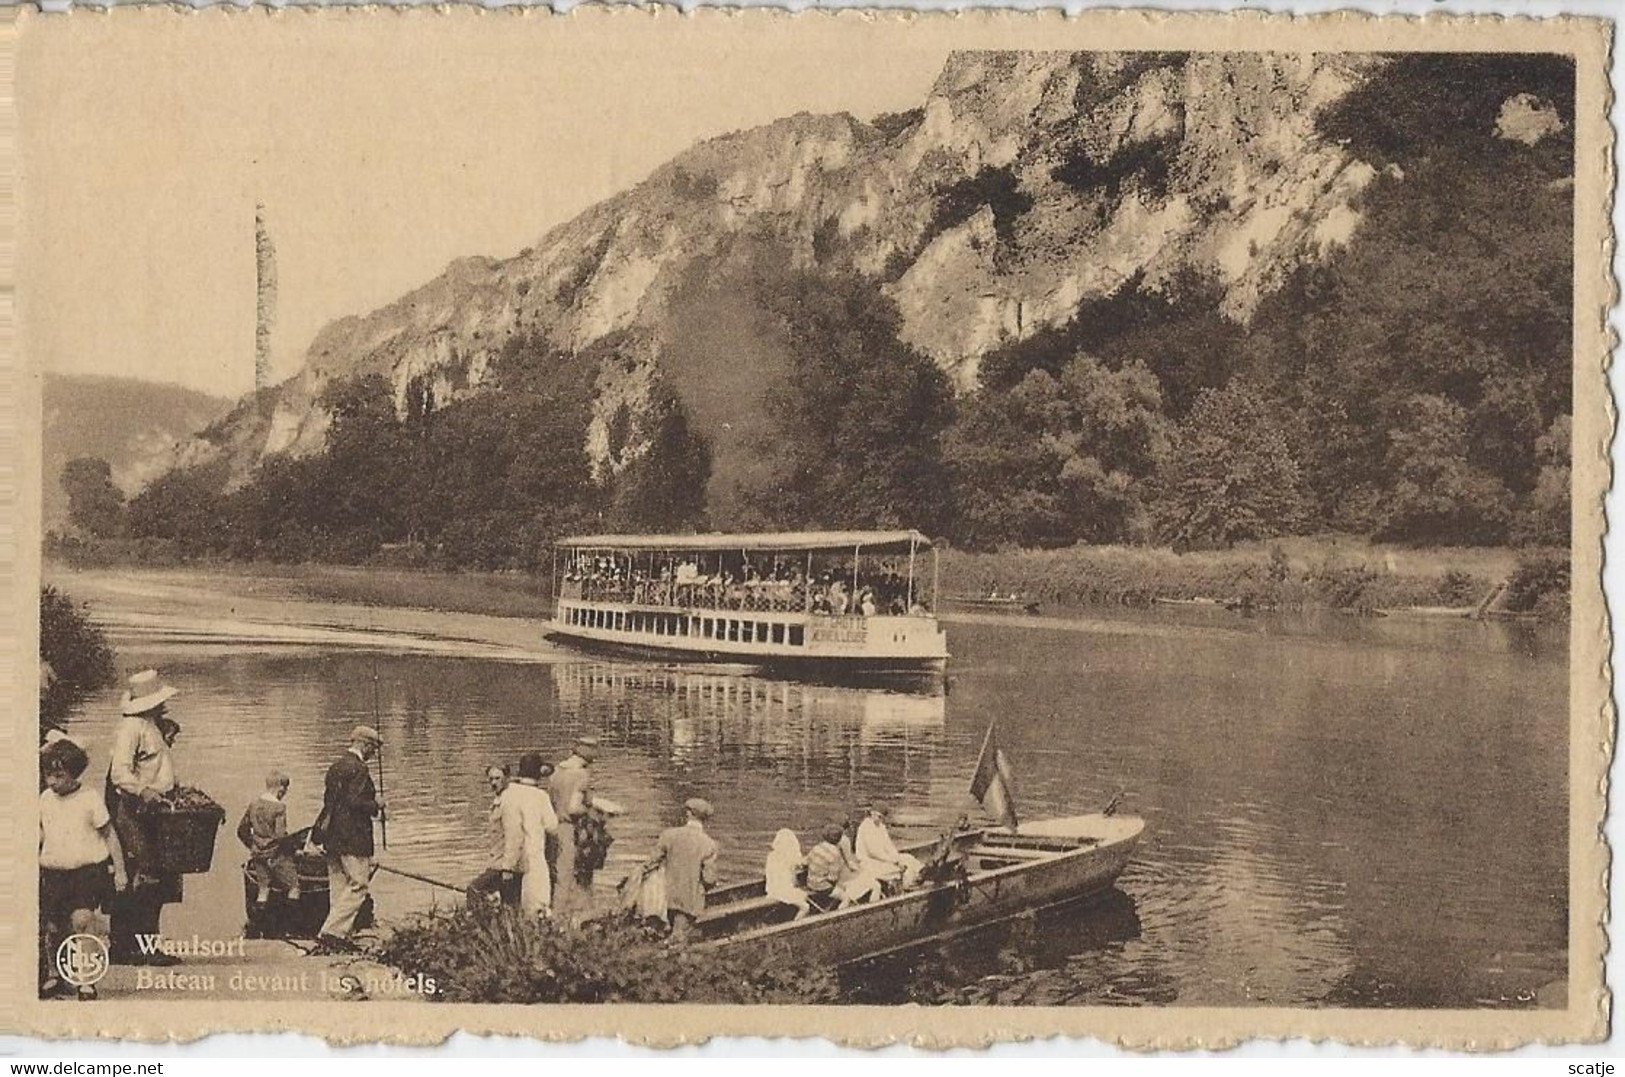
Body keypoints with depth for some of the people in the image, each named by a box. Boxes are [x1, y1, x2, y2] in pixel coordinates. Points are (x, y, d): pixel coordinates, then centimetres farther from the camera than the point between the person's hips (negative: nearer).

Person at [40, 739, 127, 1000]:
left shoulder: (90, 798, -6)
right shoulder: (45, 798, 5)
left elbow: (109, 834, 1)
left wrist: (119, 870, 2)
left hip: (87, 869, -4)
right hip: (53, 871, 4)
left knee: (82, 919, -21)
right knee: (53, 927, 6)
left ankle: (86, 981, -11)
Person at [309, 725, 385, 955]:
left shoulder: (336, 767, 15)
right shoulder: (358, 768, -14)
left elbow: (330, 800, 17)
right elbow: (354, 802, -20)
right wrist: (376, 806, -5)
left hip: (333, 839, 10)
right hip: (353, 838, -10)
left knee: (339, 890, 12)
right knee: (357, 886, -6)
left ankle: (338, 938, 14)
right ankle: (330, 935, -12)